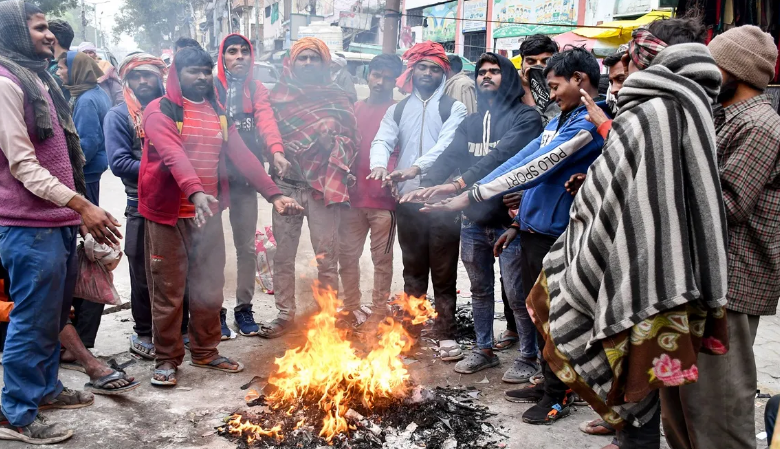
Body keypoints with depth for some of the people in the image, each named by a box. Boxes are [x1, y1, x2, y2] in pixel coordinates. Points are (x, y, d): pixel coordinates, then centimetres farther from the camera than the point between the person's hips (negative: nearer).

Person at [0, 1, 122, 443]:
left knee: (55, 315, 18)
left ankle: (46, 387, 33)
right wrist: (83, 206, -19)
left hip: (59, 223, 9)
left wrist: (81, 211, 17)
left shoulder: (41, 80, 18)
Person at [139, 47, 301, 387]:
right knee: (168, 289, 3)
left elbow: (242, 155, 7)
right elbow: (173, 155, -23)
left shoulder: (218, 114, 13)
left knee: (209, 286, 12)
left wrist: (273, 194, -3)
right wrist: (195, 192, -40)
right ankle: (167, 358, 16)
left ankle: (205, 351, 28)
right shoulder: (160, 111, -6)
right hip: (168, 214, -5)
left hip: (208, 213, 6)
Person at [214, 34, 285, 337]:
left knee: (247, 246, 8)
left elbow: (266, 120, -8)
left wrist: (276, 150, -27)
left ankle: (244, 307, 21)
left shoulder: (257, 90, 9)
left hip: (246, 176, 2)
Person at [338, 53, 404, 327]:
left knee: (382, 258, 5)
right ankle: (351, 307, 22)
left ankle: (378, 311, 15)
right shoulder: (355, 110, 13)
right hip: (353, 197, 4)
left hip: (383, 199, -4)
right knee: (348, 255, 9)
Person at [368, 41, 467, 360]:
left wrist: (416, 168, -30)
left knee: (444, 273, 2)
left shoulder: (453, 108, 2)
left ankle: (444, 334, 10)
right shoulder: (398, 110, 13)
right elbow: (382, 141, 0)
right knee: (413, 270, 13)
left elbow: (446, 145, -14)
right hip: (408, 201, 3)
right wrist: (379, 164, -23)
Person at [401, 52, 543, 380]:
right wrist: (426, 186, -18)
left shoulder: (525, 117, -8)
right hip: (473, 219, 6)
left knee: (516, 293, 1)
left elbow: (502, 155, -25)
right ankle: (484, 350, 33)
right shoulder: (471, 123, 14)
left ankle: (528, 357, 20)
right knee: (480, 289, 17)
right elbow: (450, 157, 0)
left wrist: (458, 184, -35)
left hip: (509, 219, -6)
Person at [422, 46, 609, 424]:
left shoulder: (589, 123, -16)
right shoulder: (560, 121, 15)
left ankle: (558, 396, 19)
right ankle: (548, 384, 32)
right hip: (532, 229, 9)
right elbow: (526, 164, 14)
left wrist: (470, 197, -23)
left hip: (554, 234, -9)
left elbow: (535, 169, -24)